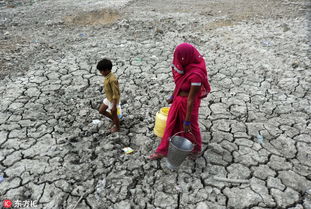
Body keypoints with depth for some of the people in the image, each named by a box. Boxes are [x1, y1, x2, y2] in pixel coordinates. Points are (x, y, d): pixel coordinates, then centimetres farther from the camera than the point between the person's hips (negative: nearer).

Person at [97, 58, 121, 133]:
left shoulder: (112, 79, -32)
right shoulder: (107, 76, -3)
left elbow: (116, 94, -28)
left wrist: (114, 106, -24)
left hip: (113, 100, -9)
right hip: (108, 98, 9)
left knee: (114, 114, 12)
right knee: (101, 111, 20)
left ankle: (117, 127, 39)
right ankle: (114, 120, 38)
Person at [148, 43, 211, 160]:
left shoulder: (196, 75, -31)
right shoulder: (187, 65, -7)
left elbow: (191, 99, -26)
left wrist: (187, 121, -18)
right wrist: (173, 97, 20)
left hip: (188, 104, -7)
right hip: (178, 100, 8)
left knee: (190, 128, 18)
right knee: (171, 125, 19)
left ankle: (197, 149, 49)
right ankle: (162, 151, 40)